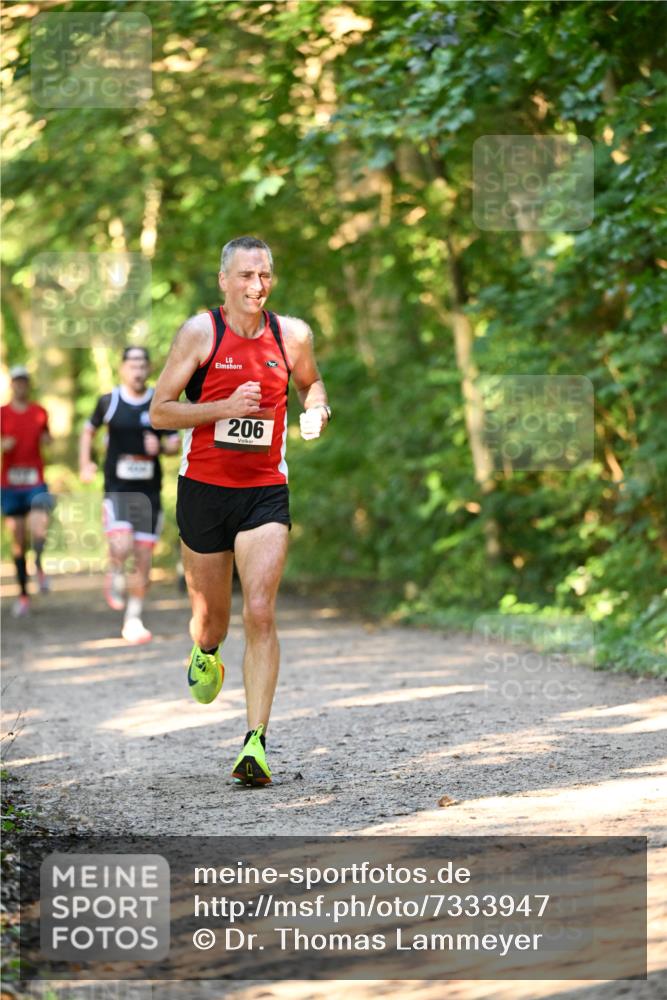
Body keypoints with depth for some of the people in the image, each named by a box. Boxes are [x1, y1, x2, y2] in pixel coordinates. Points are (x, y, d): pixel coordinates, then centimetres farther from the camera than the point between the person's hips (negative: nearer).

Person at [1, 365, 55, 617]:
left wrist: (47, 439, 0)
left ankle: (39, 566, 8)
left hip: (36, 483, 0)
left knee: (39, 531, -23)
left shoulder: (40, 412, 8)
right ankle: (23, 596, 11)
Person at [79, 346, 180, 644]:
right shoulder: (108, 402, 0)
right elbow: (88, 431, 17)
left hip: (149, 492, 2)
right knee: (121, 547, -24)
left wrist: (161, 446, -14)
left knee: (143, 559, 2)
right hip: (117, 489, -2)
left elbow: (175, 445, 9)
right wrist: (85, 465, 4)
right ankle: (115, 575, 12)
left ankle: (133, 621, 15)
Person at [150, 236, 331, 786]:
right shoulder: (201, 331, -6)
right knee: (211, 614, 12)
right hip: (204, 488, -1)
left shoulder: (292, 334, 2)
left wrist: (317, 411, 0)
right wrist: (225, 407, -19)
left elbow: (311, 382, 23)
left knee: (260, 612, -14)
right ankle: (205, 655, 50)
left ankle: (256, 742, -13)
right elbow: (159, 411, -6)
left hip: (265, 492, 1)